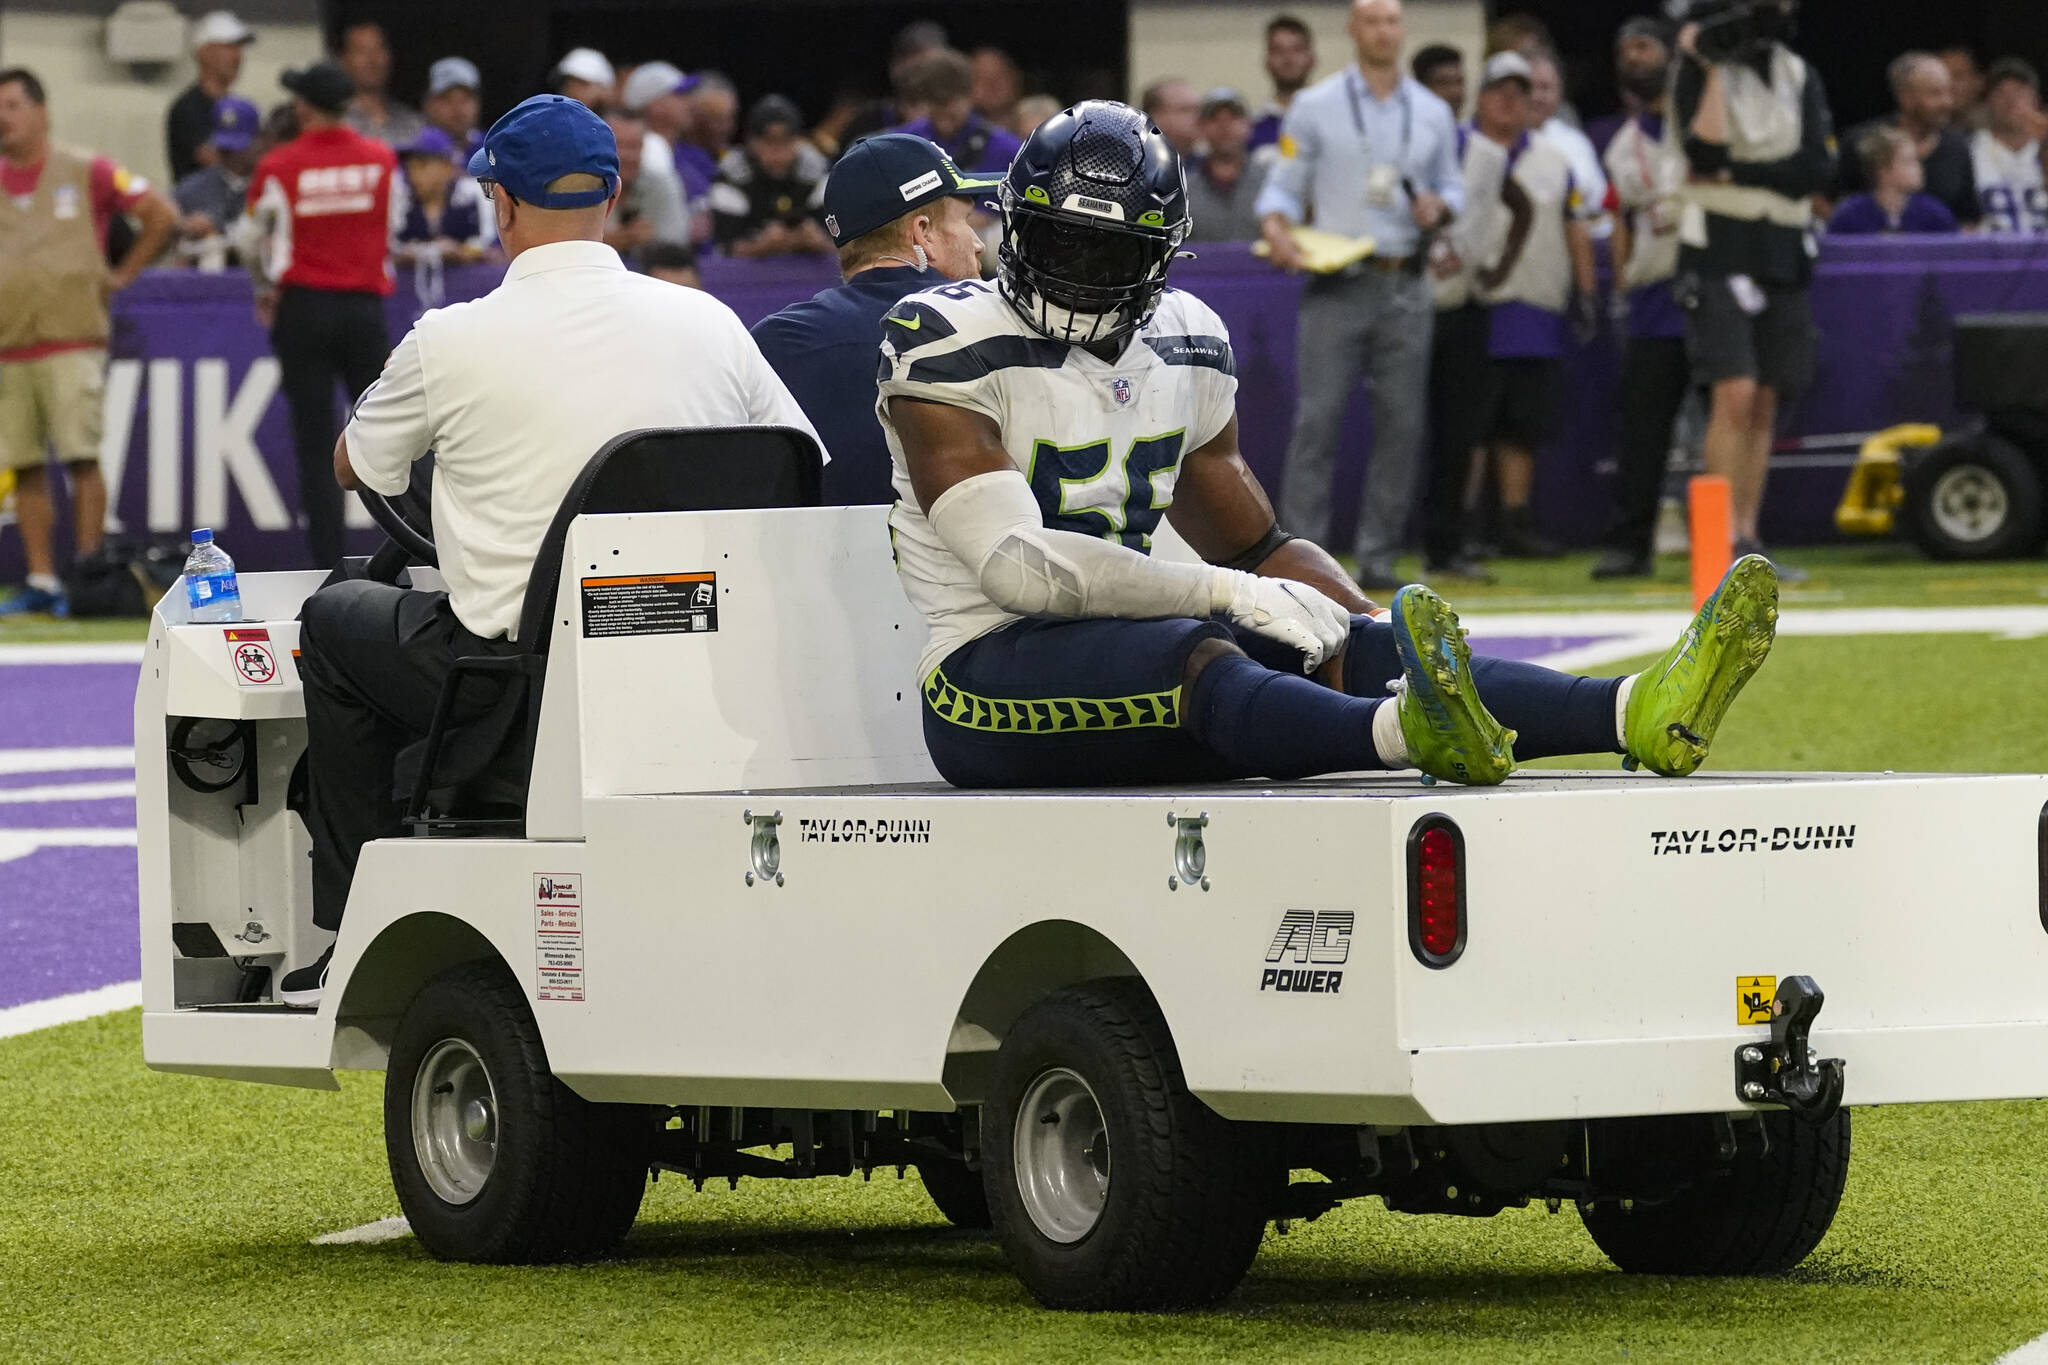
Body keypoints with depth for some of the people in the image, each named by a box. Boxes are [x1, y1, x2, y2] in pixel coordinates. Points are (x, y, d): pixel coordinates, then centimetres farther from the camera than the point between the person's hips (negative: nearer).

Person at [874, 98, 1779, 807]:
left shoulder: (1184, 348, 14)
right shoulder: (953, 352, -9)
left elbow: (1252, 547, 22)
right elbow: (1017, 566, -20)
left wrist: (1362, 624, 1)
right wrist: (1228, 594, -24)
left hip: (1118, 642, 7)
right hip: (990, 671, -7)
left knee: (1351, 645, -18)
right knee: (1191, 653, -37)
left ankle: (1637, 713, -40)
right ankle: (1413, 732, -69)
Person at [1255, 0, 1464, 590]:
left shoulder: (1433, 114, 13)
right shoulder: (1315, 107, 5)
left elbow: (1453, 186, 20)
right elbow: (1284, 187, 5)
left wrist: (1438, 207, -3)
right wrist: (1276, 230, -15)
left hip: (1406, 286, 3)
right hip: (1339, 282, -3)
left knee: (1401, 423, 0)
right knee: (1318, 417, -9)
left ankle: (1379, 556, 6)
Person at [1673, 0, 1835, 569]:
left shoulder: (1800, 78, 11)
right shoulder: (1700, 69, -1)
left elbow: (1819, 168, -1)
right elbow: (1705, 151, -17)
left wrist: (1733, 173, -10)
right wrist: (1712, 70, -16)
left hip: (1784, 256, 5)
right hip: (1719, 252, -5)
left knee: (1764, 406, 6)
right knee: (1735, 394, -16)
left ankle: (1748, 542, 11)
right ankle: (1723, 539, -16)